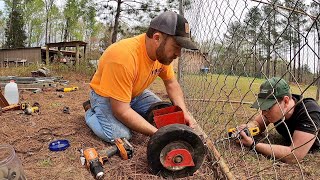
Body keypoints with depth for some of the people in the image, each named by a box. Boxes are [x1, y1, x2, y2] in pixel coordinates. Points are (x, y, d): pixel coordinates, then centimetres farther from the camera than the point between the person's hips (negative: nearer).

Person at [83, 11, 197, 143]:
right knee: (120, 135, -27)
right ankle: (92, 113, 2)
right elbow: (121, 111, -35)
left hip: (135, 93, 7)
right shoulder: (124, 57, -38)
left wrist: (184, 112, -16)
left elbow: (171, 83, 0)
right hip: (105, 94, -6)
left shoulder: (163, 53, -16)